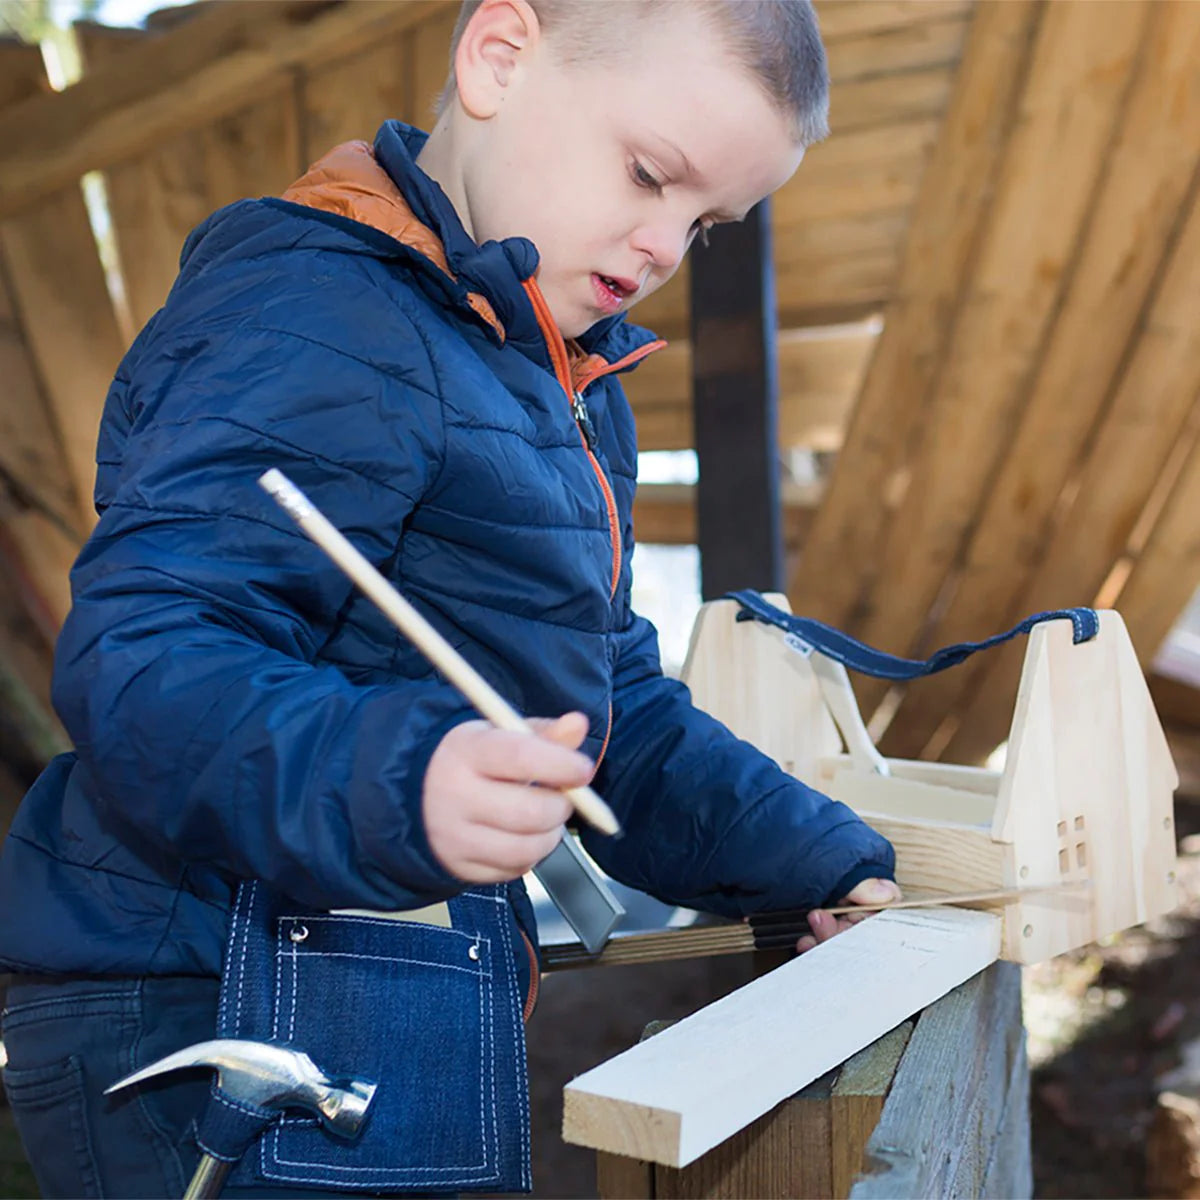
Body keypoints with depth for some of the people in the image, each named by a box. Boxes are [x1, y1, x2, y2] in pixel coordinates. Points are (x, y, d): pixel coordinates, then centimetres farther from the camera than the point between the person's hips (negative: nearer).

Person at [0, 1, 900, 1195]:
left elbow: (615, 712, 18)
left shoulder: (568, 394, 15)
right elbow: (140, 657, -28)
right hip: (220, 1023, -9)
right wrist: (395, 787, -44)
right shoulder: (318, 324, -18)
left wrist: (813, 862, 11)